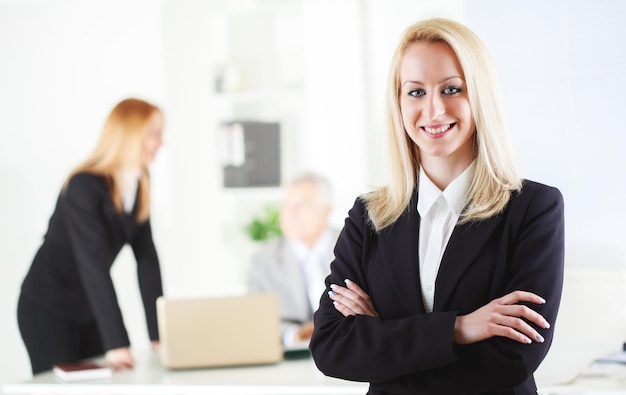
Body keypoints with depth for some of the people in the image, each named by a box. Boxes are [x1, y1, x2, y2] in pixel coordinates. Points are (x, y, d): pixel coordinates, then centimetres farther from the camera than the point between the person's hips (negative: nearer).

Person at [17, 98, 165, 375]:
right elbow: (94, 264, -31)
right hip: (47, 309, -7)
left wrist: (159, 333, -10)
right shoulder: (84, 186, -24)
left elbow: (146, 257, -4)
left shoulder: (139, 186, -1)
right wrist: (116, 344, -38)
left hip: (87, 309, 7)